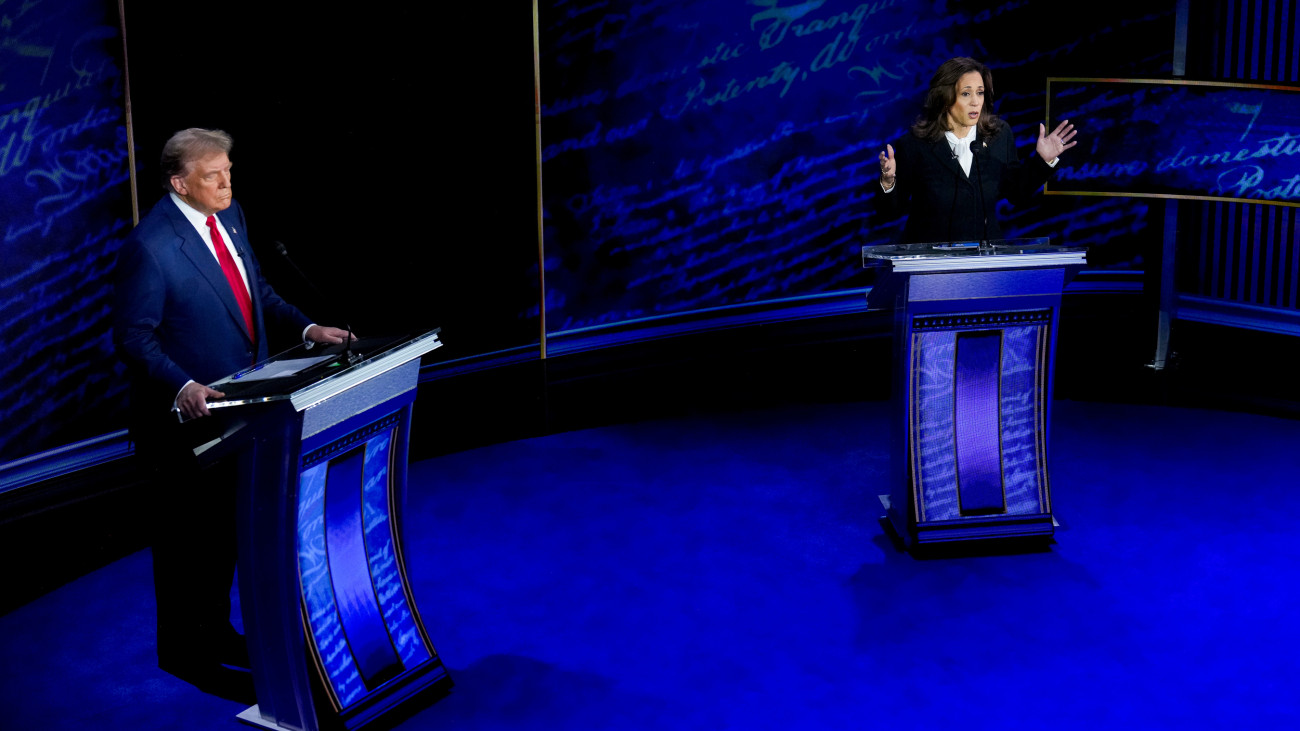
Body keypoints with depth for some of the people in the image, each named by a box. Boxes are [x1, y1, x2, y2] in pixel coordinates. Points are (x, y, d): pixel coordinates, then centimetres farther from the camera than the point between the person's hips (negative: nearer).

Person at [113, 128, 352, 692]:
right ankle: (183, 651, 24)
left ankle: (215, 629, 38)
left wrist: (306, 328, 2)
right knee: (187, 534, 7)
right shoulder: (149, 245, -23)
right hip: (187, 414, -8)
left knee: (226, 525, 20)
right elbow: (133, 338, -20)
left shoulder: (230, 214, 2)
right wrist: (182, 388, -33)